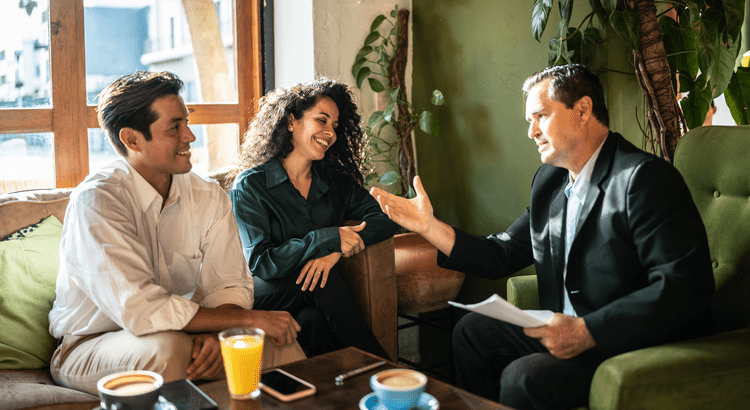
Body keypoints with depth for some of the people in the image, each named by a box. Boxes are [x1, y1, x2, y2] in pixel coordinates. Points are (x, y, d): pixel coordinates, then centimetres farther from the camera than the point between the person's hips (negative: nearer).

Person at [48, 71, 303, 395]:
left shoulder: (209, 197, -3)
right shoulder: (95, 201, -22)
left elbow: (229, 286, -6)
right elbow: (140, 310, -31)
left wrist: (215, 332, -31)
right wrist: (250, 318, -25)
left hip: (178, 334, 5)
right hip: (90, 348, -4)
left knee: (280, 342, -18)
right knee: (168, 349, -36)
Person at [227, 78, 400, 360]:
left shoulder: (335, 182, 12)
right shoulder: (249, 186, -5)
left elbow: (386, 218, 1)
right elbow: (260, 263, -15)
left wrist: (336, 251, -18)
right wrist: (330, 238, -23)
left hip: (316, 301, 3)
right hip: (266, 298, -3)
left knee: (314, 320, -34)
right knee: (321, 279, -32)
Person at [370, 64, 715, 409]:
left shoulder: (642, 177, -19)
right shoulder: (549, 181, 9)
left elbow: (687, 285, -26)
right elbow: (501, 255, 11)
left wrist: (587, 331, -30)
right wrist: (429, 226, 0)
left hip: (642, 345, -8)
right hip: (568, 331, 9)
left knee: (523, 379, -26)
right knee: (472, 331, 12)